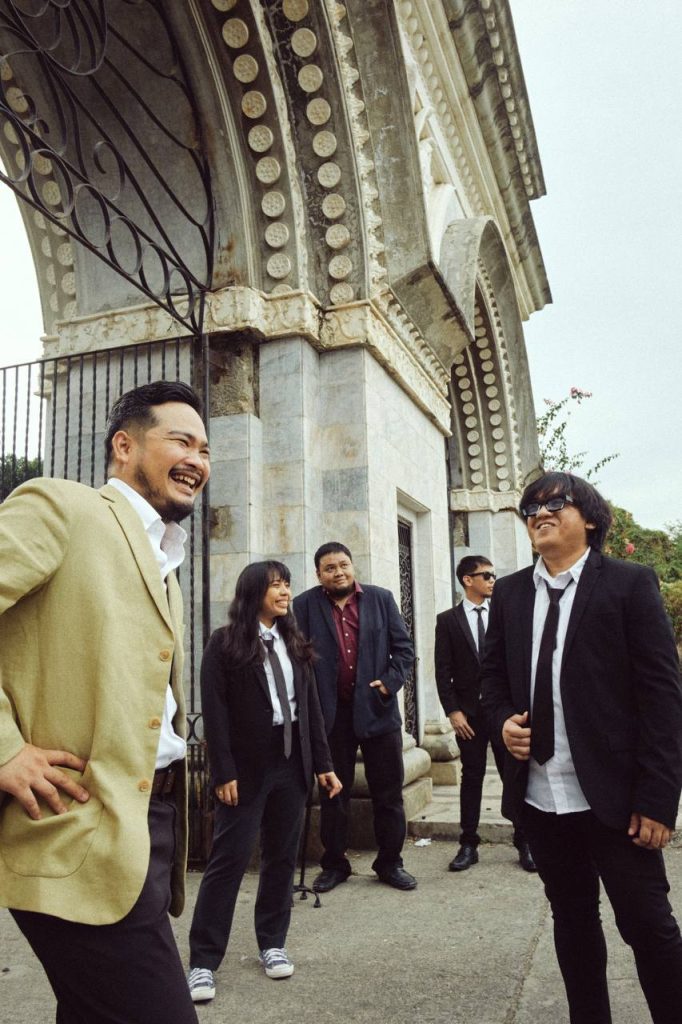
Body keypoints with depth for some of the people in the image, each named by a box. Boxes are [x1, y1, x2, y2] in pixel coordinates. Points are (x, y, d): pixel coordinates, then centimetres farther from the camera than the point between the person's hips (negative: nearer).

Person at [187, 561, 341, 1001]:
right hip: (247, 766, -5)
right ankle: (204, 960, 8)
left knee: (283, 856, 11)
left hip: (292, 764, 5)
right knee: (229, 859, -2)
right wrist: (223, 772, -14)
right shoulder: (225, 643, -6)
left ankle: (273, 943, 26)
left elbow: (311, 705, 10)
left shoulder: (295, 643, 10)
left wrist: (323, 762, 7)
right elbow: (215, 711, -10)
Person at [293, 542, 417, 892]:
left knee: (389, 792, 9)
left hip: (377, 709, 1)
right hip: (330, 713, -1)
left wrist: (391, 682, -9)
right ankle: (334, 864, 26)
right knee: (333, 793, 11)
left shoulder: (381, 599, 4)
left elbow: (404, 648, 5)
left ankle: (390, 862, 25)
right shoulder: (305, 605, -1)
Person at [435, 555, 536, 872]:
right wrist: (453, 711, -8)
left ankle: (524, 842, 16)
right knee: (471, 777, 7)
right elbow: (443, 670, -1)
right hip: (469, 712, -1)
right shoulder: (447, 620, 2)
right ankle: (468, 844, 17)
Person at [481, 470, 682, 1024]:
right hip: (540, 793, 4)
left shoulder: (630, 583, -6)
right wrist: (504, 720, -4)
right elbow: (494, 673, 17)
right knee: (572, 920, 17)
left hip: (613, 794, -4)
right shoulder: (510, 593, 7)